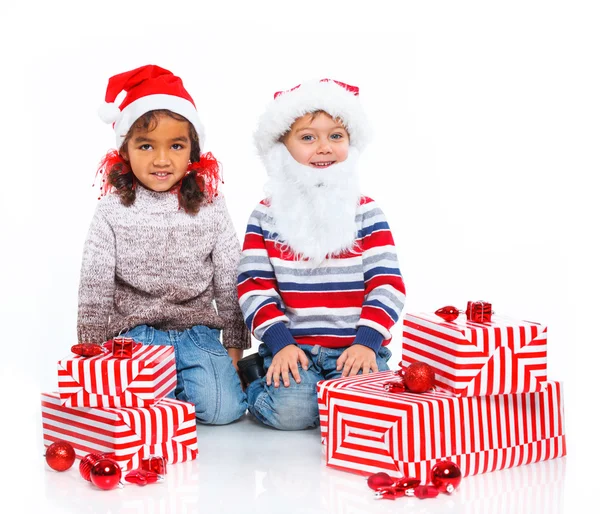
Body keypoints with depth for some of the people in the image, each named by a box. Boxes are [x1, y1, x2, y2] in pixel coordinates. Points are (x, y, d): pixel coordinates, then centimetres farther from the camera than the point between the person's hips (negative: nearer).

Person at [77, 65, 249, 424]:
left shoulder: (211, 209, 2)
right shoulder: (113, 212, -1)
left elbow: (230, 281, 7)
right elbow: (95, 289, 2)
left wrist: (235, 347, 6)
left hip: (198, 332, 2)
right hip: (136, 335, -1)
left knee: (225, 408, -18)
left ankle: (177, 384, 12)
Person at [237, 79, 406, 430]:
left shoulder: (366, 213, 5)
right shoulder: (267, 216, 5)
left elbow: (387, 284, -2)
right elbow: (254, 287, -2)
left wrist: (366, 342, -16)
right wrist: (281, 344, -15)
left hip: (357, 347, 0)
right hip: (292, 346, 0)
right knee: (289, 410, -25)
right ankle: (261, 372, 7)